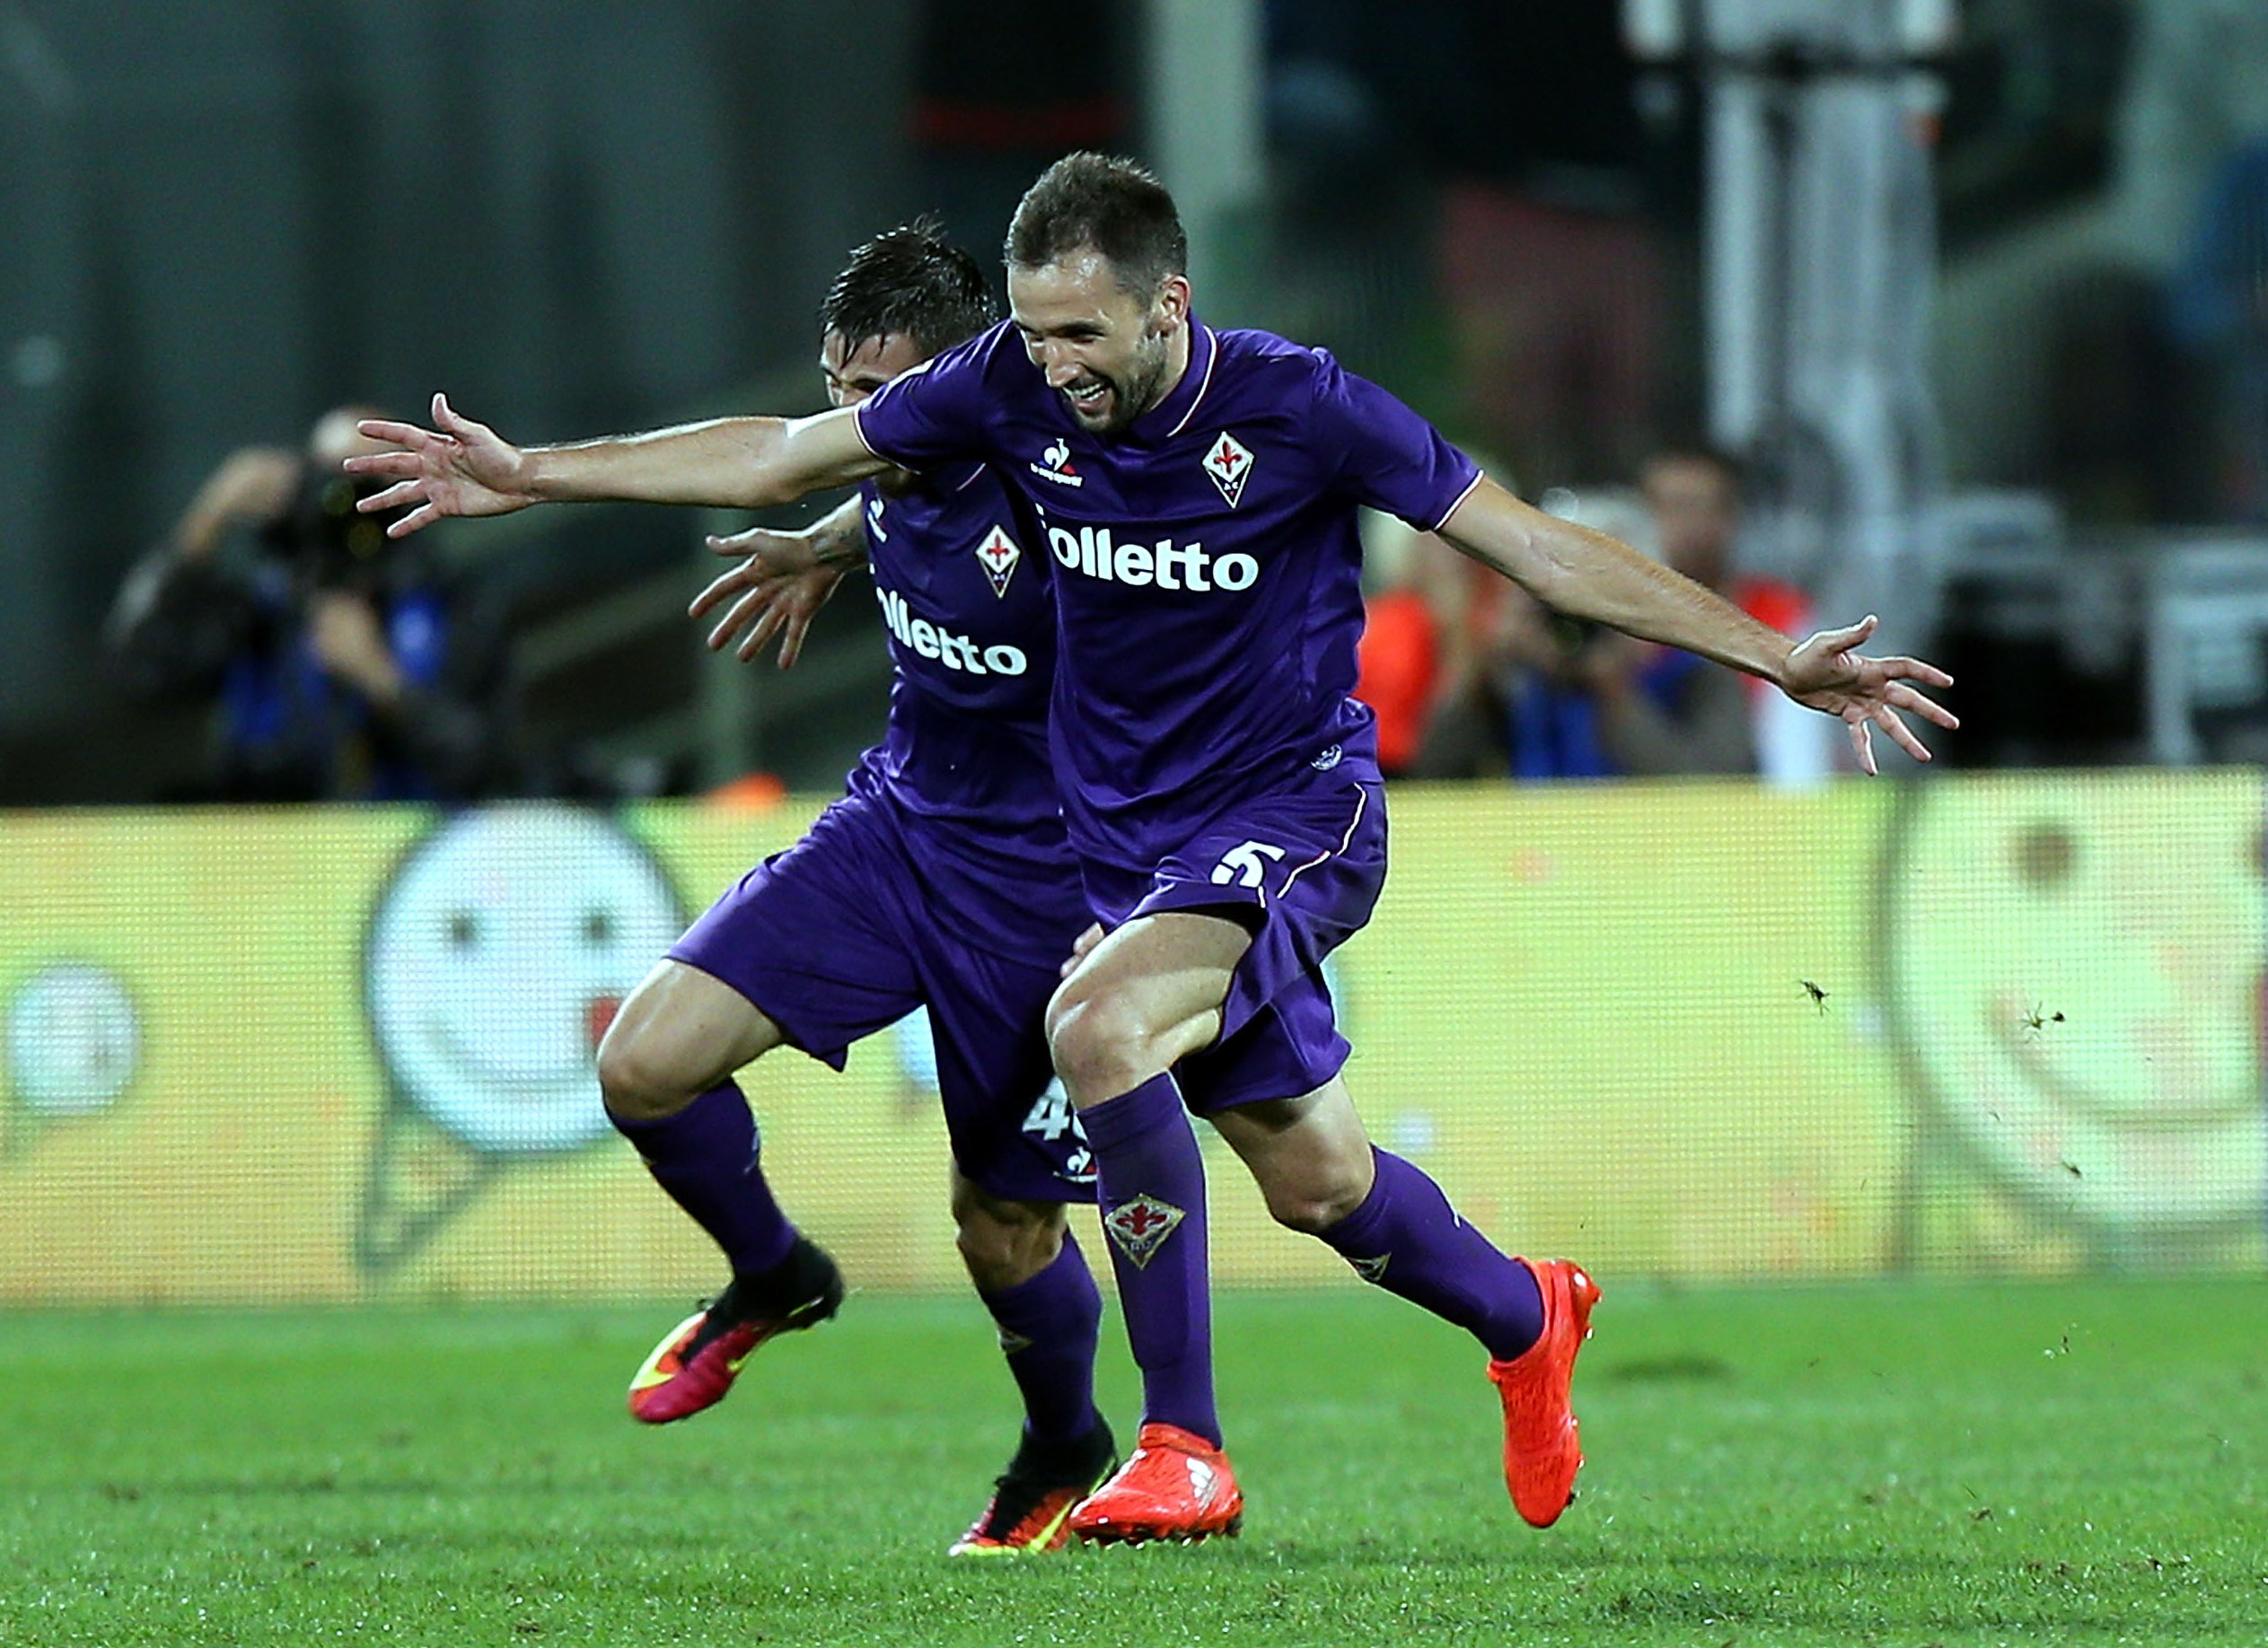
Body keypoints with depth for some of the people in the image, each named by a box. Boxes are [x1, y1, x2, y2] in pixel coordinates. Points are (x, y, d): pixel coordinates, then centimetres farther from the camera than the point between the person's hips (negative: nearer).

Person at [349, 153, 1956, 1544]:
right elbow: (783, 454, 3)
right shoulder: (1018, 388, -8)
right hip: (1130, 838, 5)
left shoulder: (1301, 408, -19)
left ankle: (1183, 1448, -22)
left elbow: (1540, 545, -14)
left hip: (1295, 813, -5)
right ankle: (1525, 1318, 45)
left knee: (1098, 1022, -31)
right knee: (1316, 1179, 12)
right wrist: (531, 474, 4)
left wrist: (1783, 660, -18)